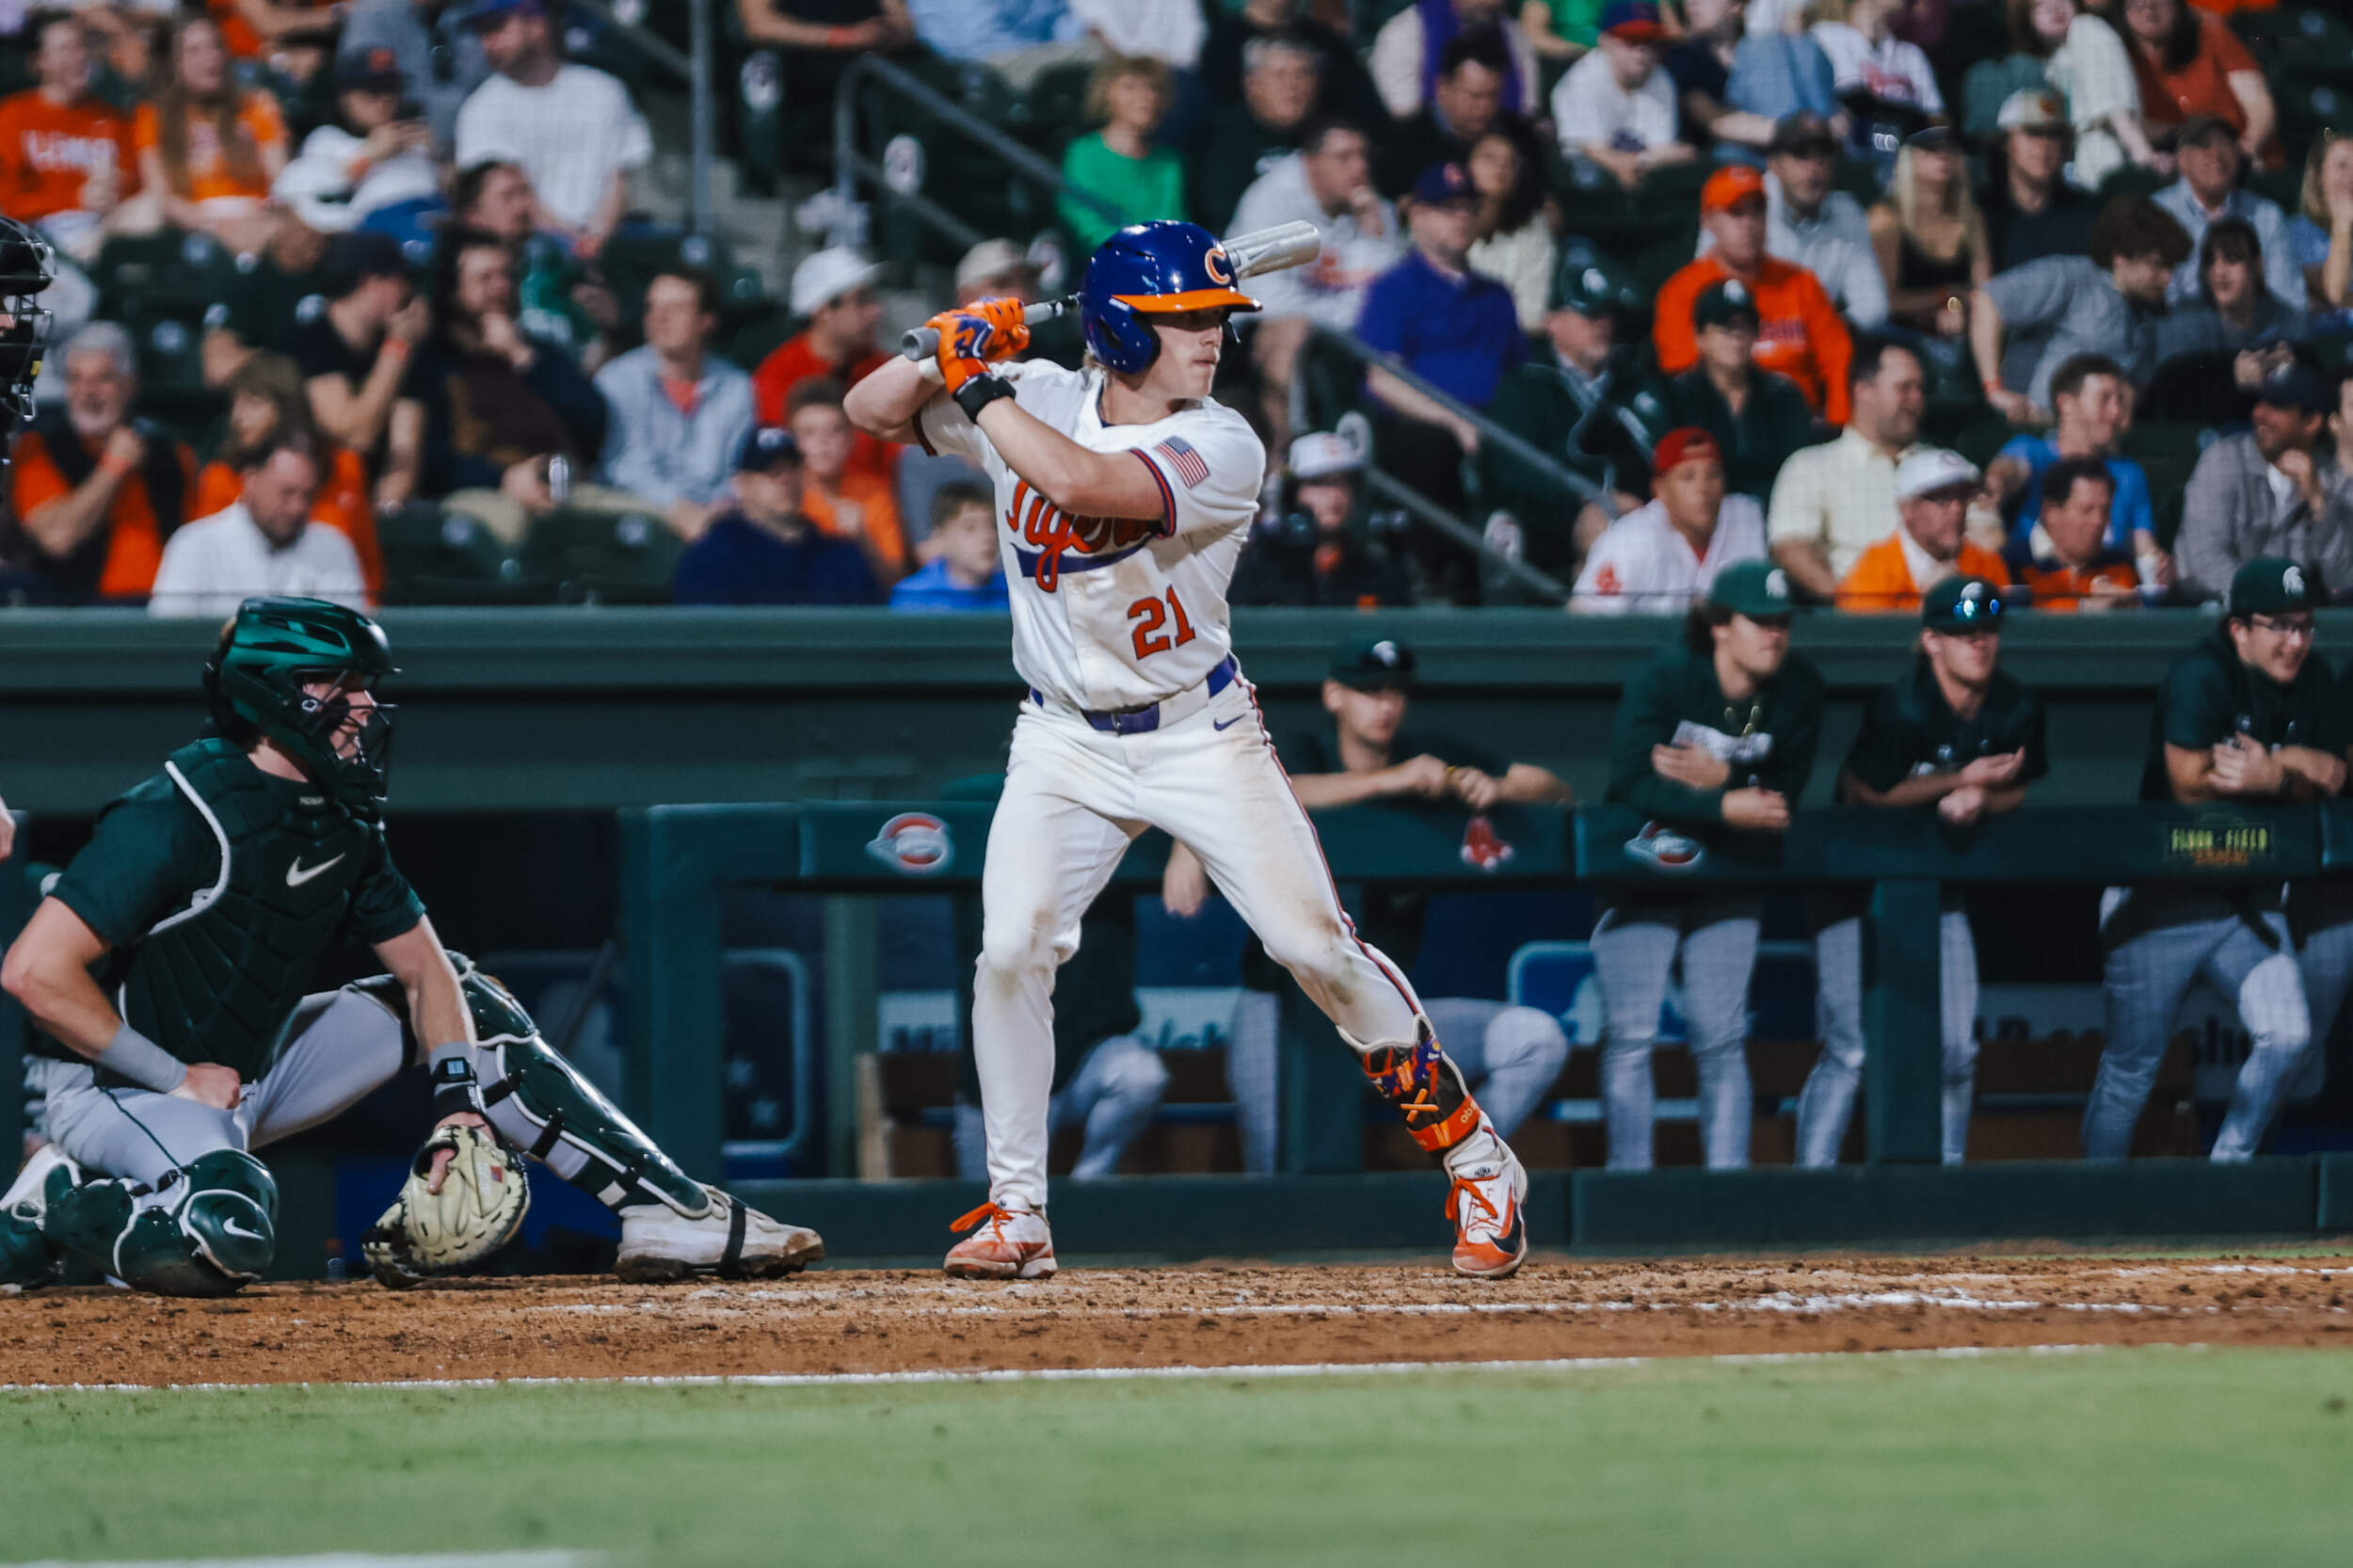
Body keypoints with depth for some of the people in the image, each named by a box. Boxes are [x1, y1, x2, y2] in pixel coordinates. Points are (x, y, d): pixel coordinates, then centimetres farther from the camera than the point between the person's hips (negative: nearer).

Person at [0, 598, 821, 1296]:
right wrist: (174, 1076, -23)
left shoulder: (342, 824, 1)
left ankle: (670, 1212, 6)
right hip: (111, 1077, -9)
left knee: (469, 1005, 9)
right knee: (226, 1239, -39)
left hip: (251, 1067, 9)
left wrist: (459, 1101, -9)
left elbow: (426, 969, 9)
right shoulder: (177, 819, -24)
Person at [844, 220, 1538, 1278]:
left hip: (1200, 740, -3)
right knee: (1011, 953, -13)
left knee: (1316, 947, -7)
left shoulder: (1222, 448, -19)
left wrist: (981, 389, -22)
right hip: (1066, 744, 3)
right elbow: (871, 413, 2)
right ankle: (1017, 1213, 0)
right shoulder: (1040, 399, -5)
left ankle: (1474, 1159, 7)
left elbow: (1079, 481, -34)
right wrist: (948, 350, -16)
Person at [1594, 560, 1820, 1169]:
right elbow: (1631, 783, -25)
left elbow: (1784, 792, -6)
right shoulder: (1664, 677, -18)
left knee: (1722, 1041, 1)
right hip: (1641, 872, -3)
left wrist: (1719, 778, -24)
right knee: (1631, 1037, -5)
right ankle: (1629, 1184, 1)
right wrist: (1724, 807, -34)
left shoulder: (1799, 689, -8)